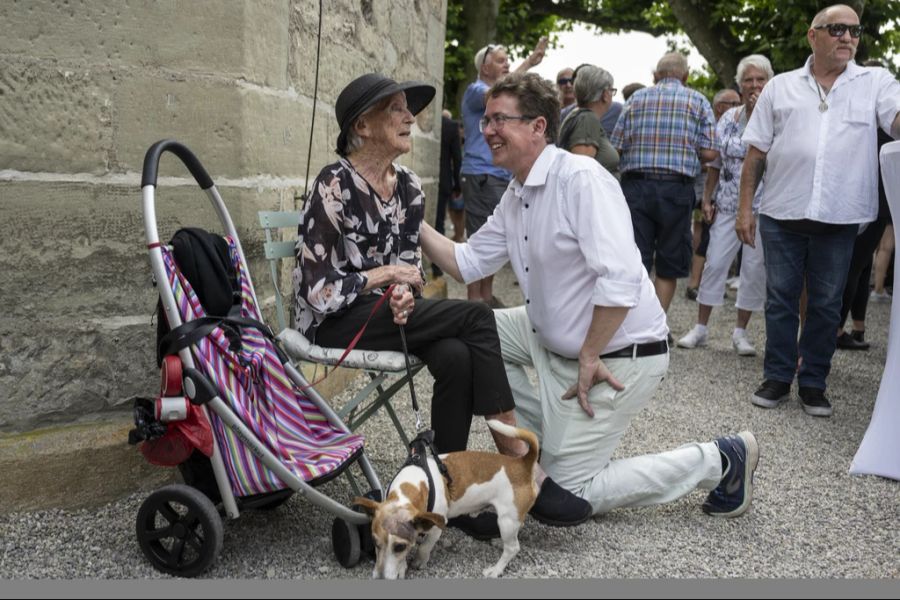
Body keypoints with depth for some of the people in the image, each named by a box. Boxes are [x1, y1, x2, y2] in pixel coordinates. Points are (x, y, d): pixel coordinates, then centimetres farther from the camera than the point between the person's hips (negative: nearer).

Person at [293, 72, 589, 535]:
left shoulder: (408, 187, 6)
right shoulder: (334, 187, -15)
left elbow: (411, 263, 10)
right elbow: (318, 292, -17)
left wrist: (406, 293, -12)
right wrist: (387, 274, -15)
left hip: (383, 310, 6)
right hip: (331, 323, -6)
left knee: (456, 356, -27)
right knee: (475, 319, -24)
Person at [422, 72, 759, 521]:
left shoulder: (581, 178, -22)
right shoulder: (514, 197, 7)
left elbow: (620, 279, -29)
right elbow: (467, 263, 8)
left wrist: (588, 358, -22)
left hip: (617, 355, -9)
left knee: (566, 494, -3)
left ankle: (718, 461, 9)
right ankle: (549, 438, 15)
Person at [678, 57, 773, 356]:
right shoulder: (729, 118, 7)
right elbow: (715, 162, 11)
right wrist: (707, 199, 6)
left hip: (762, 206, -2)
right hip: (728, 204, 3)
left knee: (755, 267, 3)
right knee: (714, 262, 2)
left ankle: (741, 332, 15)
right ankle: (700, 327, 11)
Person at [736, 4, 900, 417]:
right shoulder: (780, 87, 7)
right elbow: (756, 152, 6)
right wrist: (745, 207, 1)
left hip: (839, 217, 0)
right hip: (781, 214, 0)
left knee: (826, 304, 8)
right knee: (780, 299, 7)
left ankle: (813, 384, 20)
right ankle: (778, 378, 18)